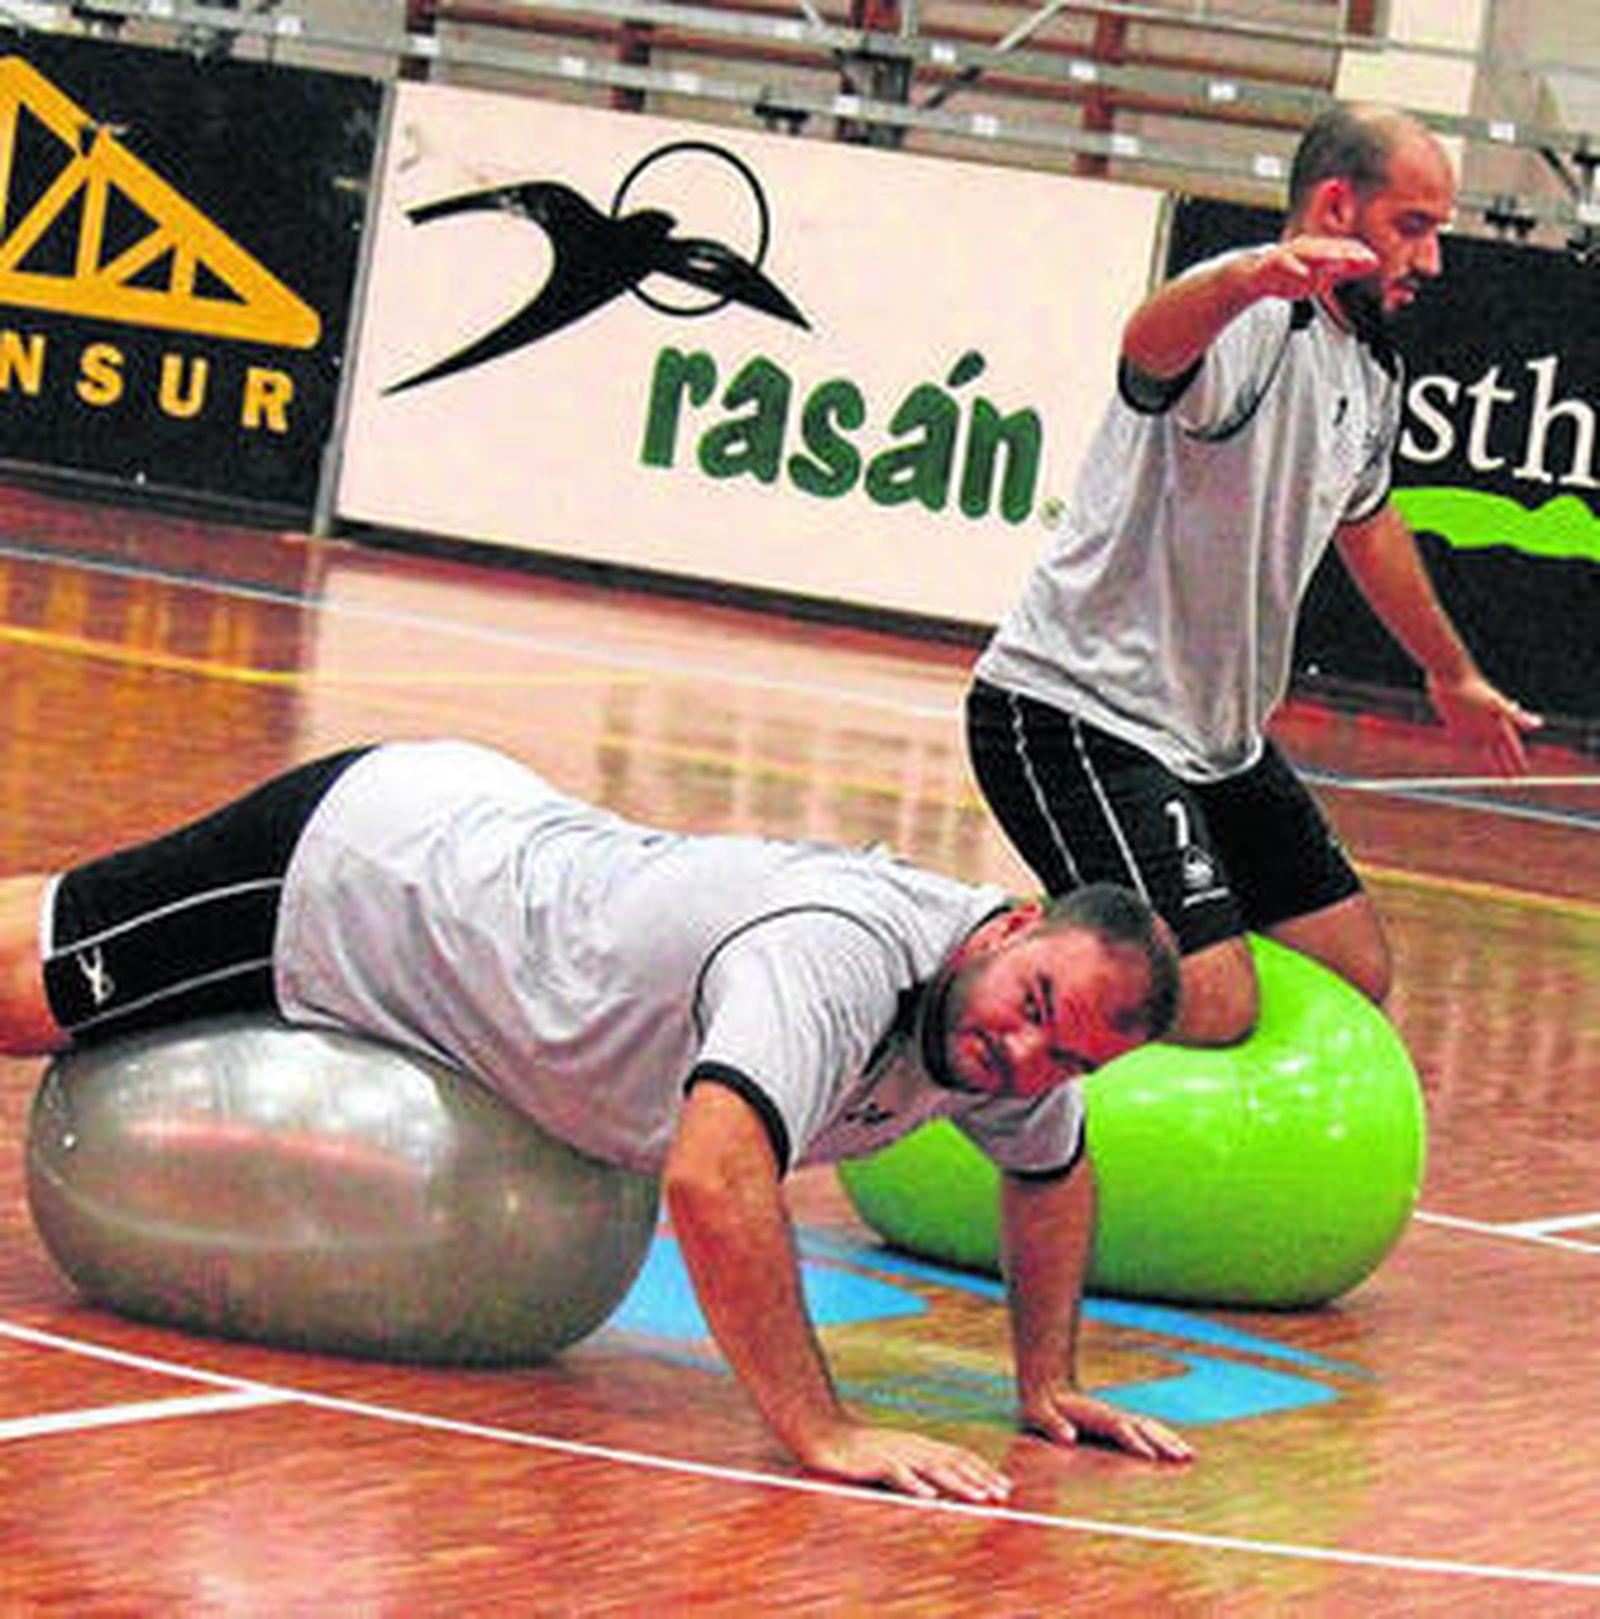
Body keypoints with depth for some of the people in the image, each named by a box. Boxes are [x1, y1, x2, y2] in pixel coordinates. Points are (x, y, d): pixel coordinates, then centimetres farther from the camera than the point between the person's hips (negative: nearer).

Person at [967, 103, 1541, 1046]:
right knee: (1210, 1008, -23)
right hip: (1076, 713, -10)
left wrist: (1452, 675, 44)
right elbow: (1153, 342, -45)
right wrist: (1256, 275, -68)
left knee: (1357, 977, 11)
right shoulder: (1251, 325, -19)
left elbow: (1367, 523, 31)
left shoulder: (1373, 373, 11)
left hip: (1218, 738, 10)